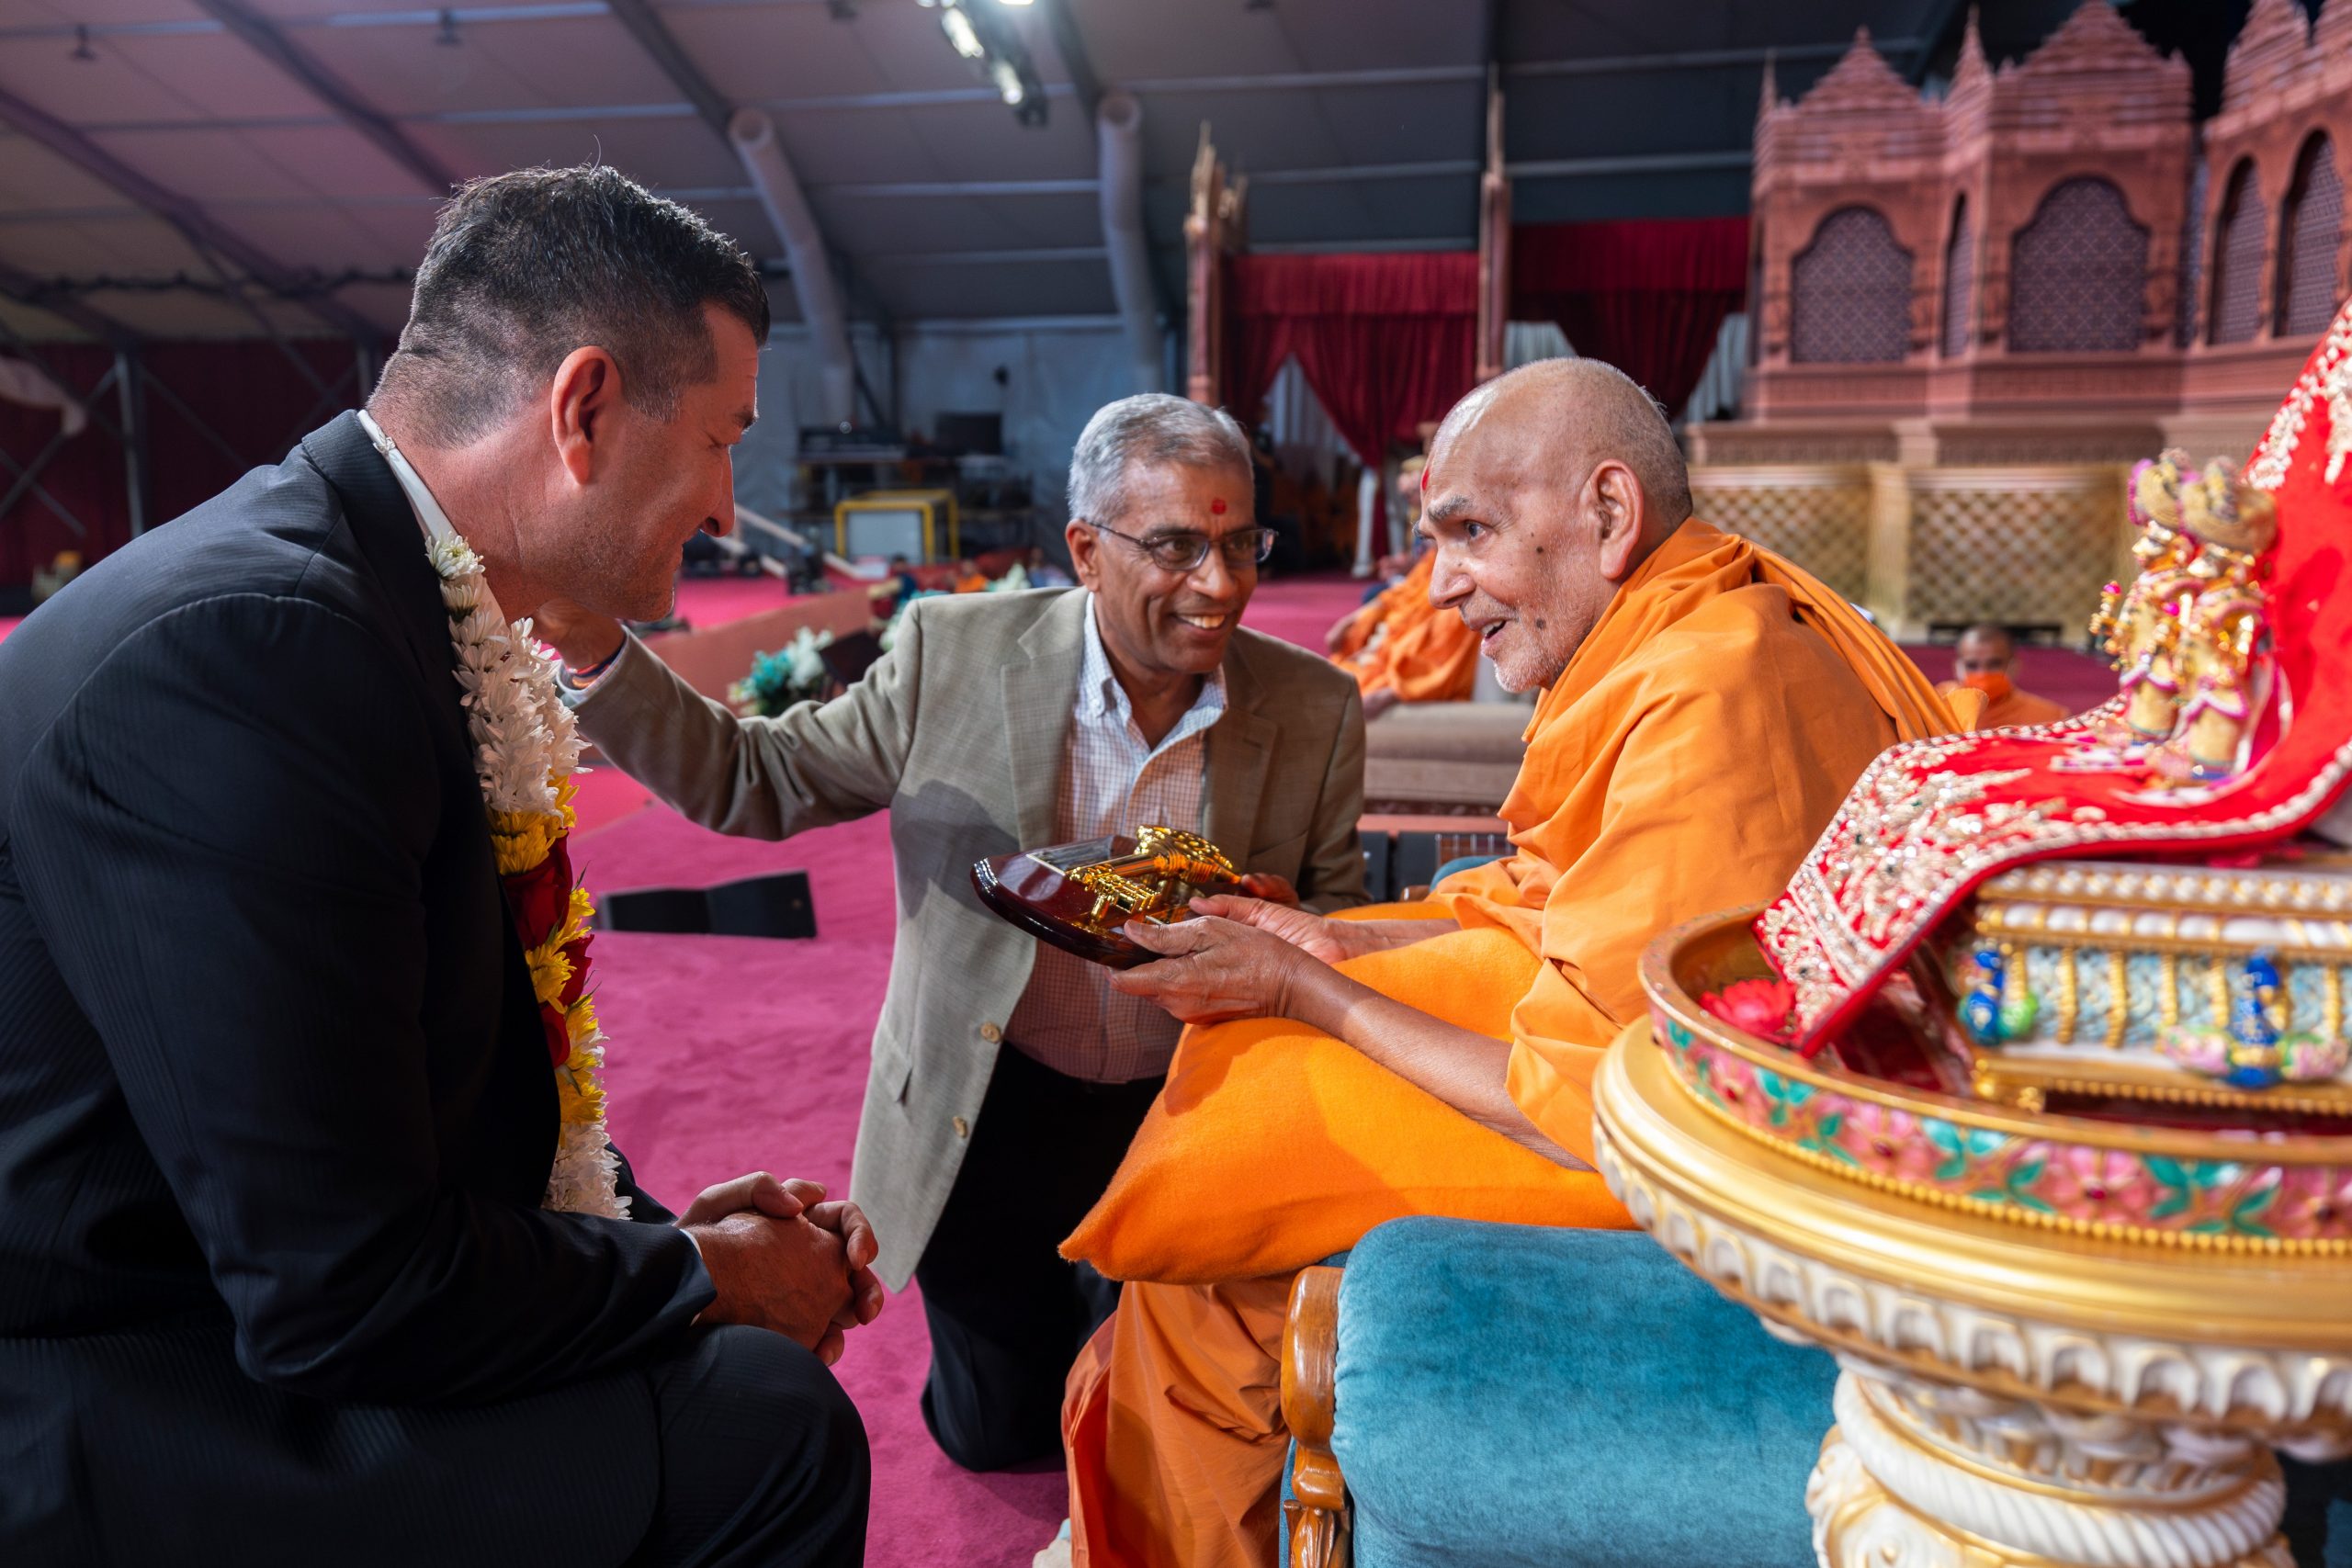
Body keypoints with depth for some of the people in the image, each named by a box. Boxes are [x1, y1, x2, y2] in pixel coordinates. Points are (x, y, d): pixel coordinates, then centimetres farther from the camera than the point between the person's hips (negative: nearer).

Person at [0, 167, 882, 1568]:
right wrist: (696, 1276, -12)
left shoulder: (365, 592, 4)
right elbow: (343, 1293, -27)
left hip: (267, 1313, 9)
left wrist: (653, 1222, 3)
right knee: (767, 1424, -17)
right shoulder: (249, 643, -27)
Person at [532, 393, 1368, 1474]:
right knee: (993, 1428, 16)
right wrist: (596, 651, -21)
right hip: (988, 1114, 0)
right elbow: (756, 778, -7)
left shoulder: (1316, 710, -10)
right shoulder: (955, 653, -14)